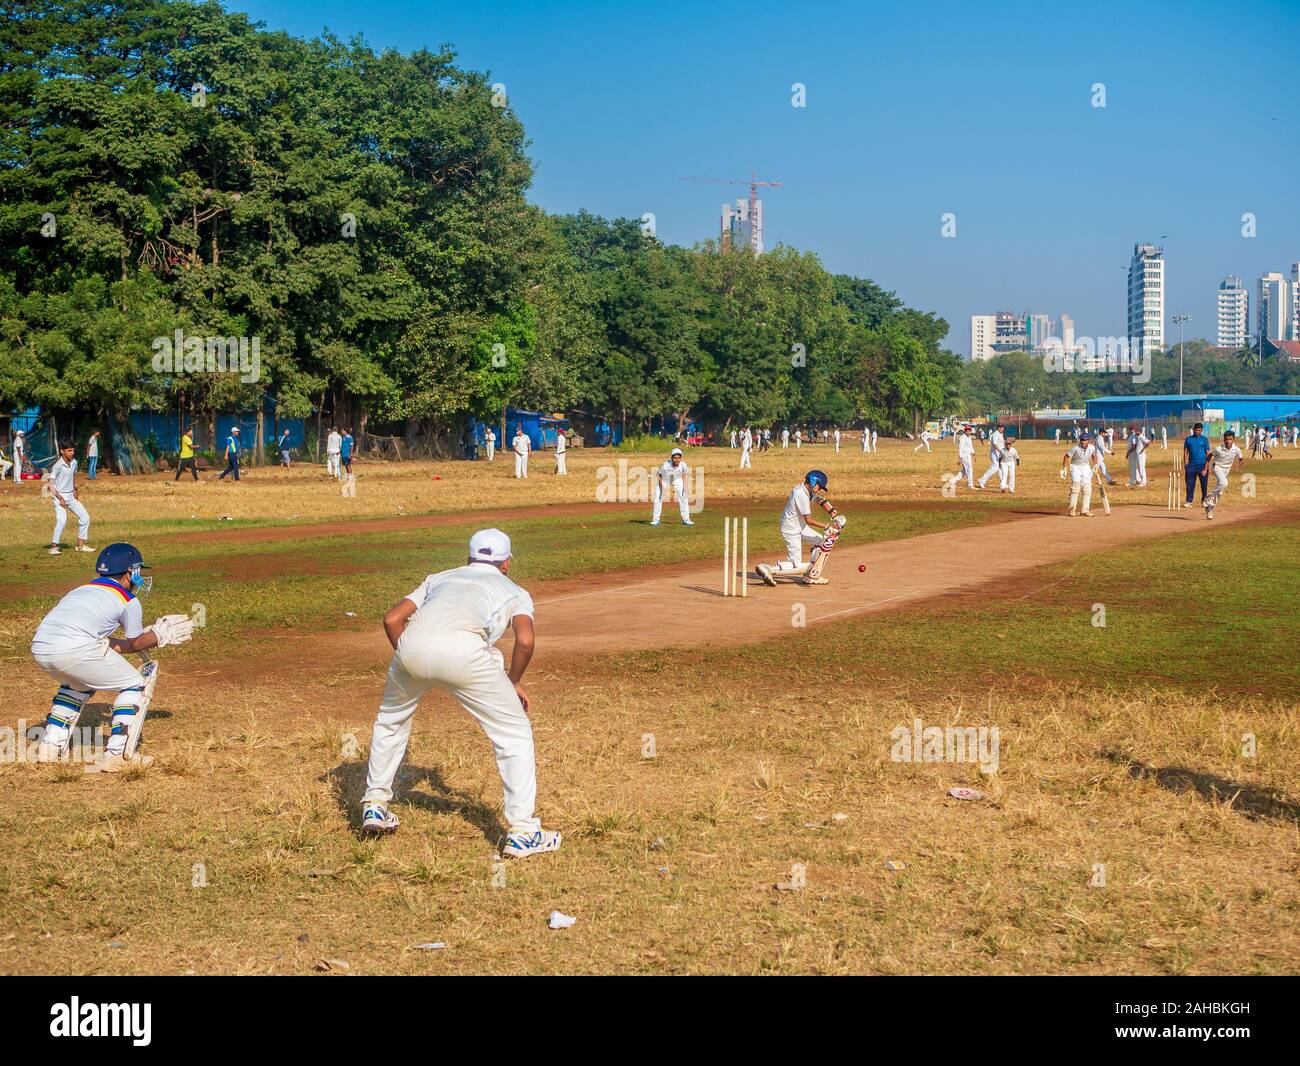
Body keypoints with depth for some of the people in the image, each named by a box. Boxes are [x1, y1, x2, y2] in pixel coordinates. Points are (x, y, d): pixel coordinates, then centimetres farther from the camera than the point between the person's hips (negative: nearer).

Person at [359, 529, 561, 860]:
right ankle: (522, 832, 7)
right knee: (514, 734, 11)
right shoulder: (515, 592, 28)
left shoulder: (440, 577, 37)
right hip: (464, 651, -4)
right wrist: (513, 681, 21)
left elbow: (392, 619, 24)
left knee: (390, 721, 32)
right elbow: (525, 640, 7)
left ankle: (374, 806, 36)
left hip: (412, 645, 4)